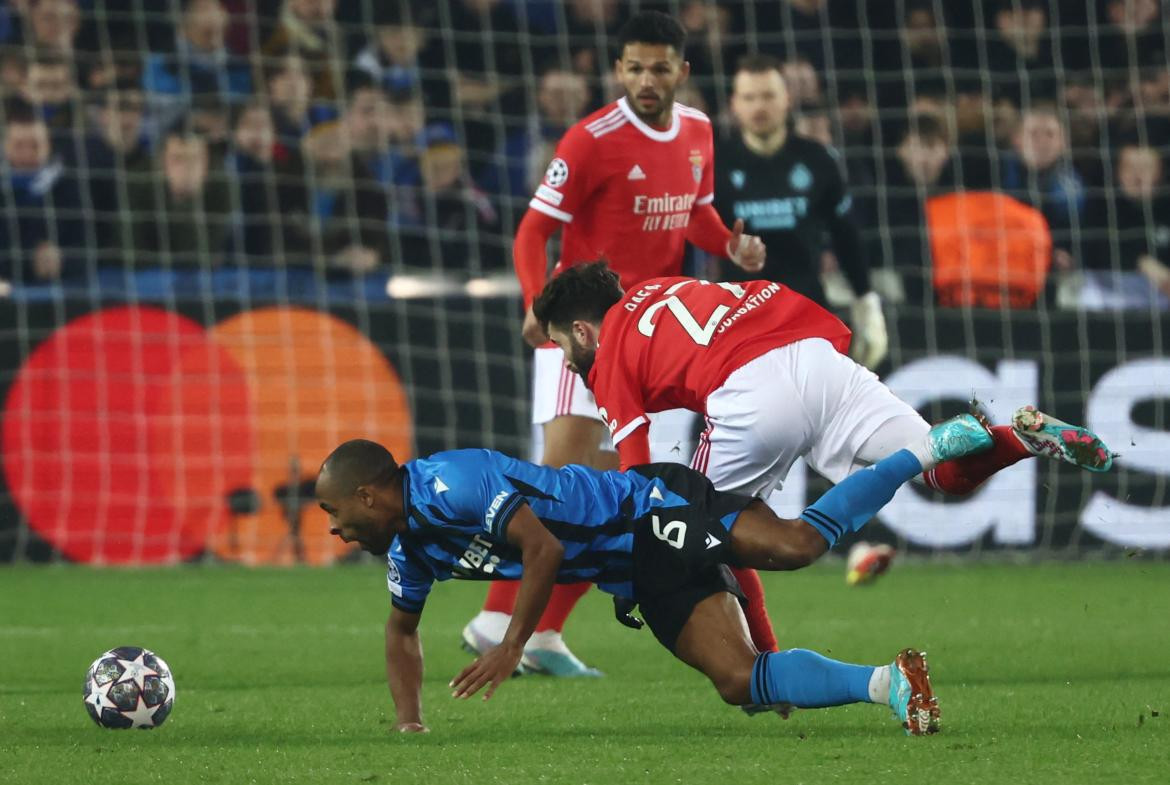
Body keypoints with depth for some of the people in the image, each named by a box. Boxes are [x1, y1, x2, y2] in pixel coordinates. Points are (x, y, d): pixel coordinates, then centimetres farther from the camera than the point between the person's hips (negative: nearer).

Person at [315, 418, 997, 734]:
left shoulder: (448, 484, -20)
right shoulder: (407, 549, 12)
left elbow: (543, 547, -27)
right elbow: (404, 630, 28)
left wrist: (512, 646, -23)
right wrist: (409, 719, 14)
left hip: (654, 510, -8)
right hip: (642, 577, 8)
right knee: (738, 680, -8)